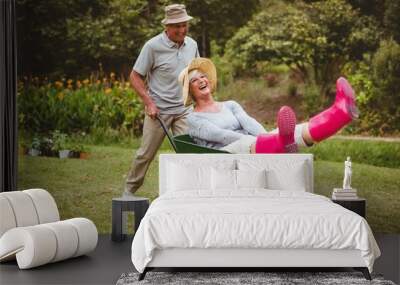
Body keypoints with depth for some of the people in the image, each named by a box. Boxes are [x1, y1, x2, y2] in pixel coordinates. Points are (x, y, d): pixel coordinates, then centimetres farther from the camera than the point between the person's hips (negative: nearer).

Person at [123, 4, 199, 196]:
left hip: (184, 110, 4)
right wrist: (149, 102, -15)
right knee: (146, 153, 5)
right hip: (159, 110, -4)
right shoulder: (153, 46, -11)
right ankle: (129, 190, 23)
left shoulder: (192, 44, 4)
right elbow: (135, 76, -7)